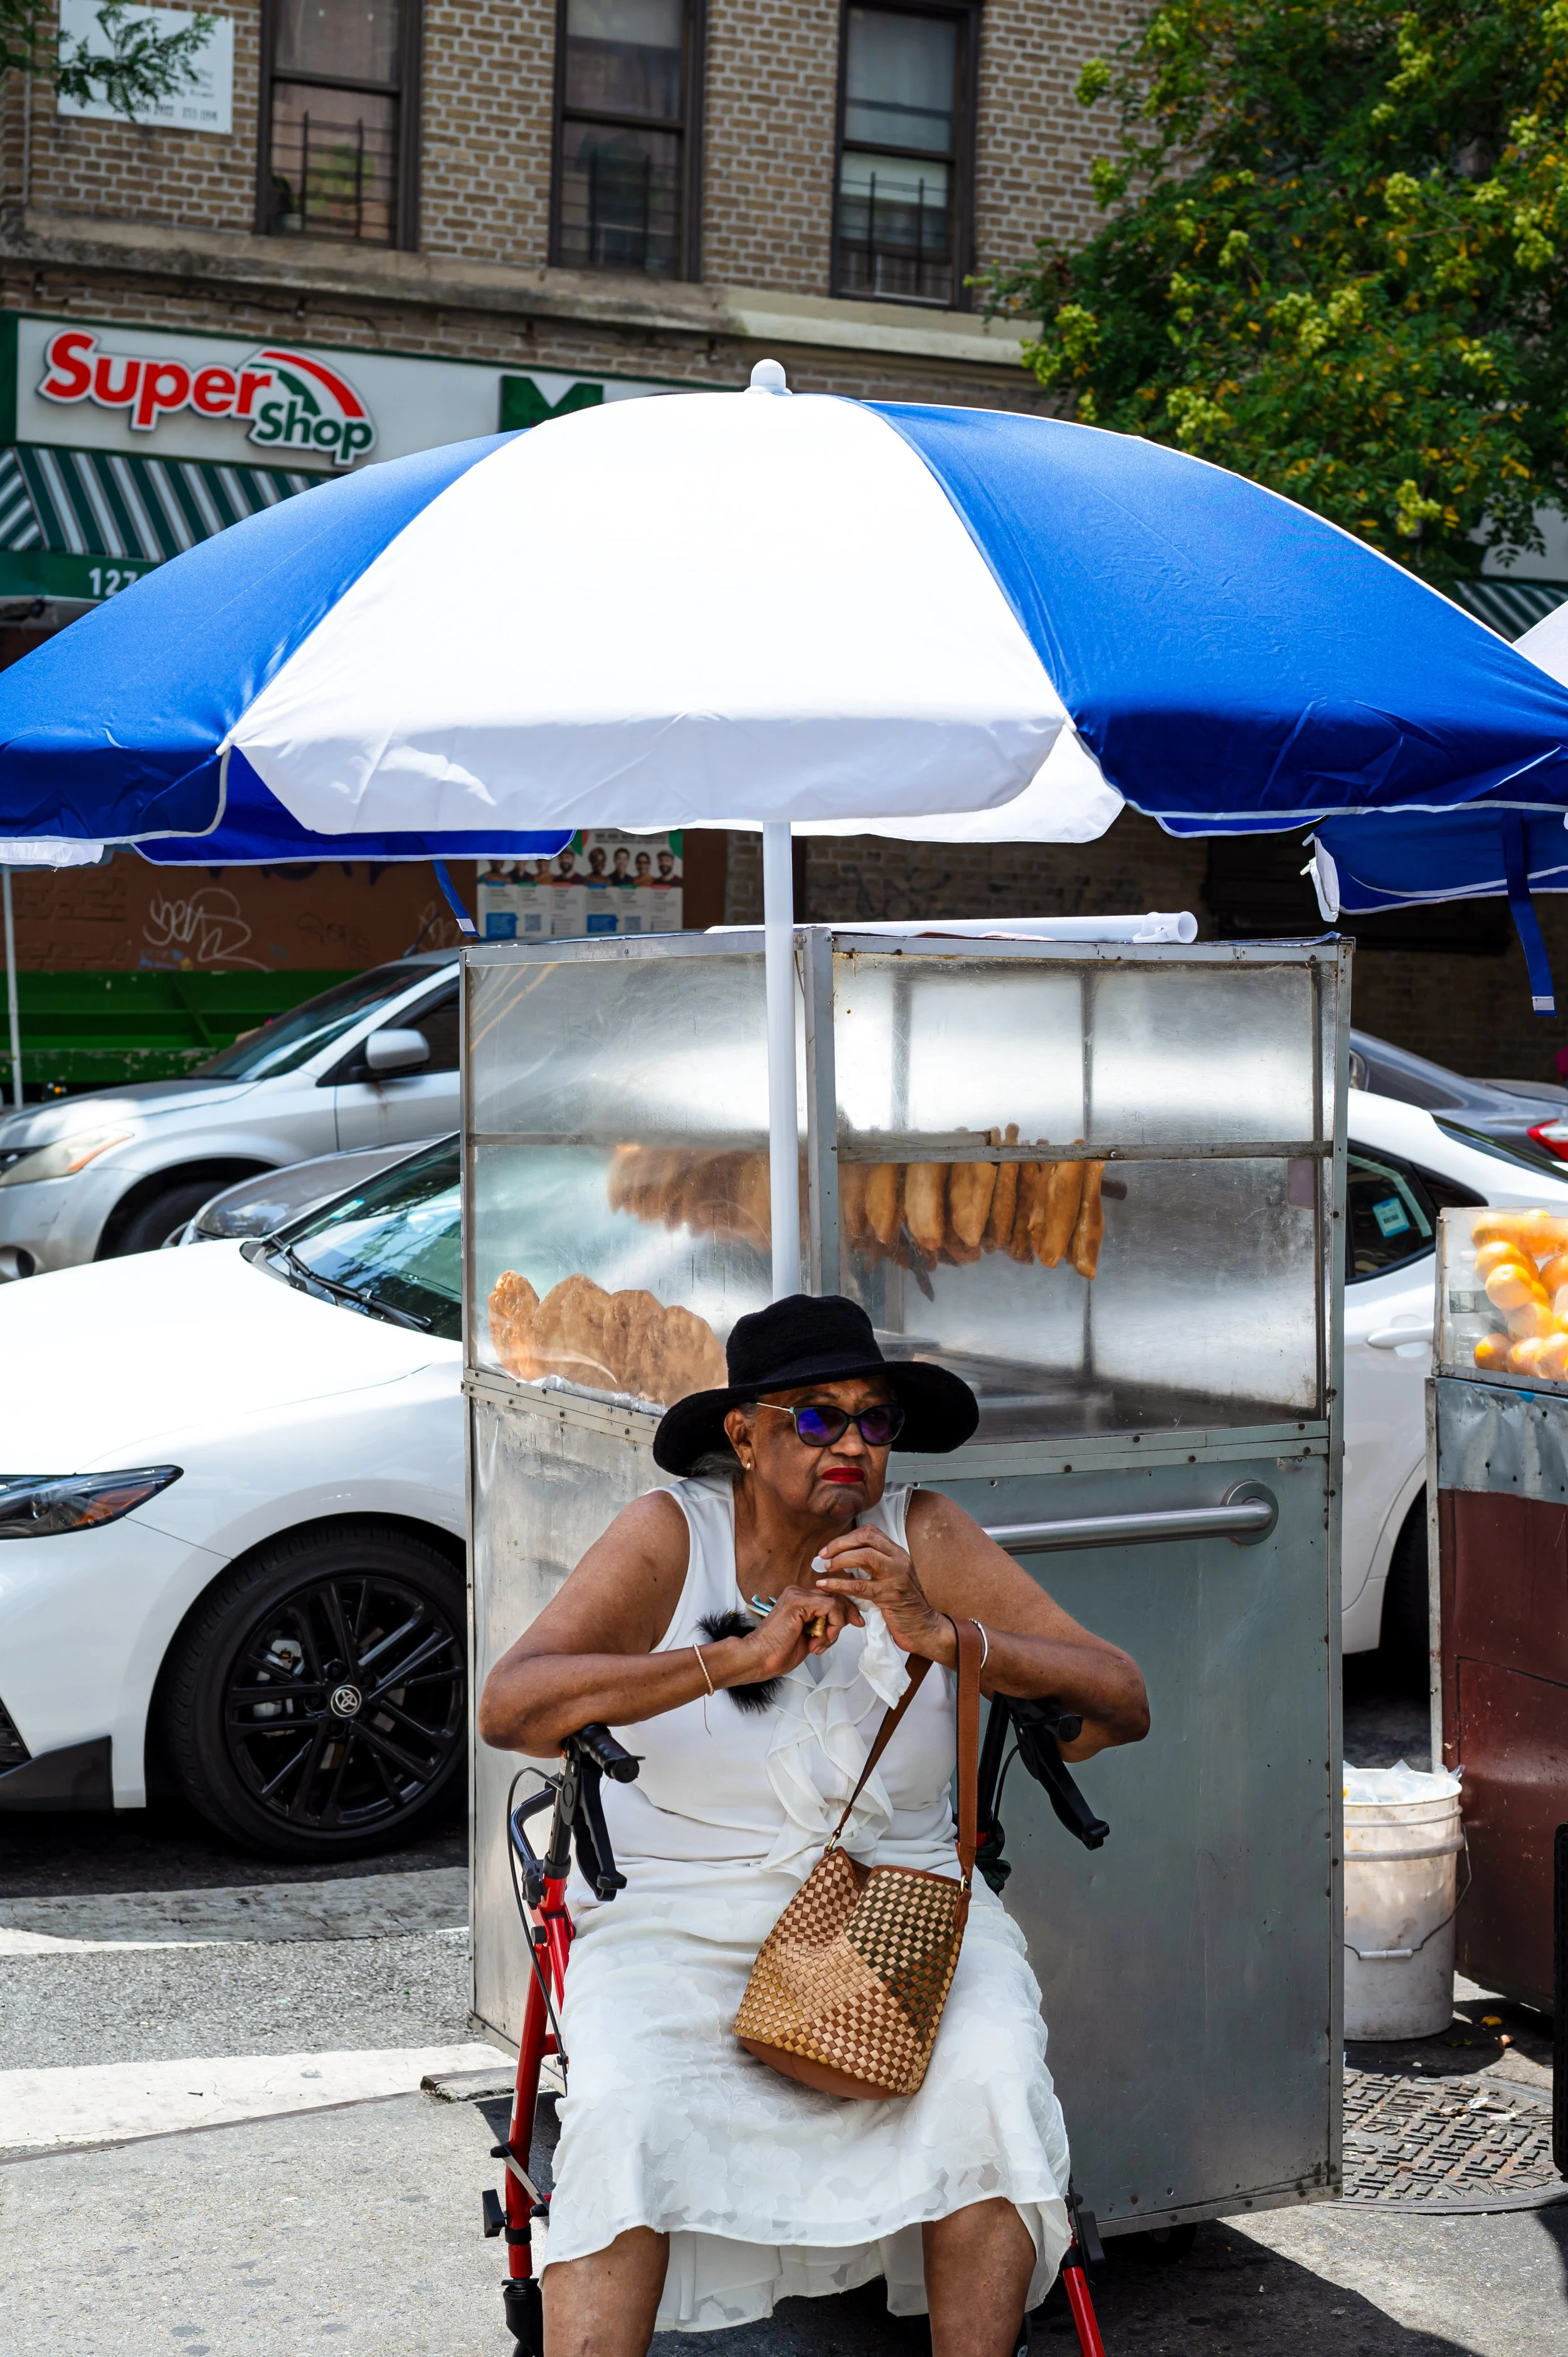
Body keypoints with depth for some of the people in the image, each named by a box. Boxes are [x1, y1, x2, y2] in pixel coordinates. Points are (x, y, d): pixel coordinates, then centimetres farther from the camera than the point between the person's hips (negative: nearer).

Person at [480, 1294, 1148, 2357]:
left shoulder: (923, 1536, -1)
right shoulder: (672, 1534, -5)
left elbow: (1123, 1705, -7)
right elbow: (509, 1707, -19)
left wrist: (941, 1634, -22)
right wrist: (738, 1658, -28)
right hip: (681, 1913, -1)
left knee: (988, 2087, -26)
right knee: (622, 2115, -28)